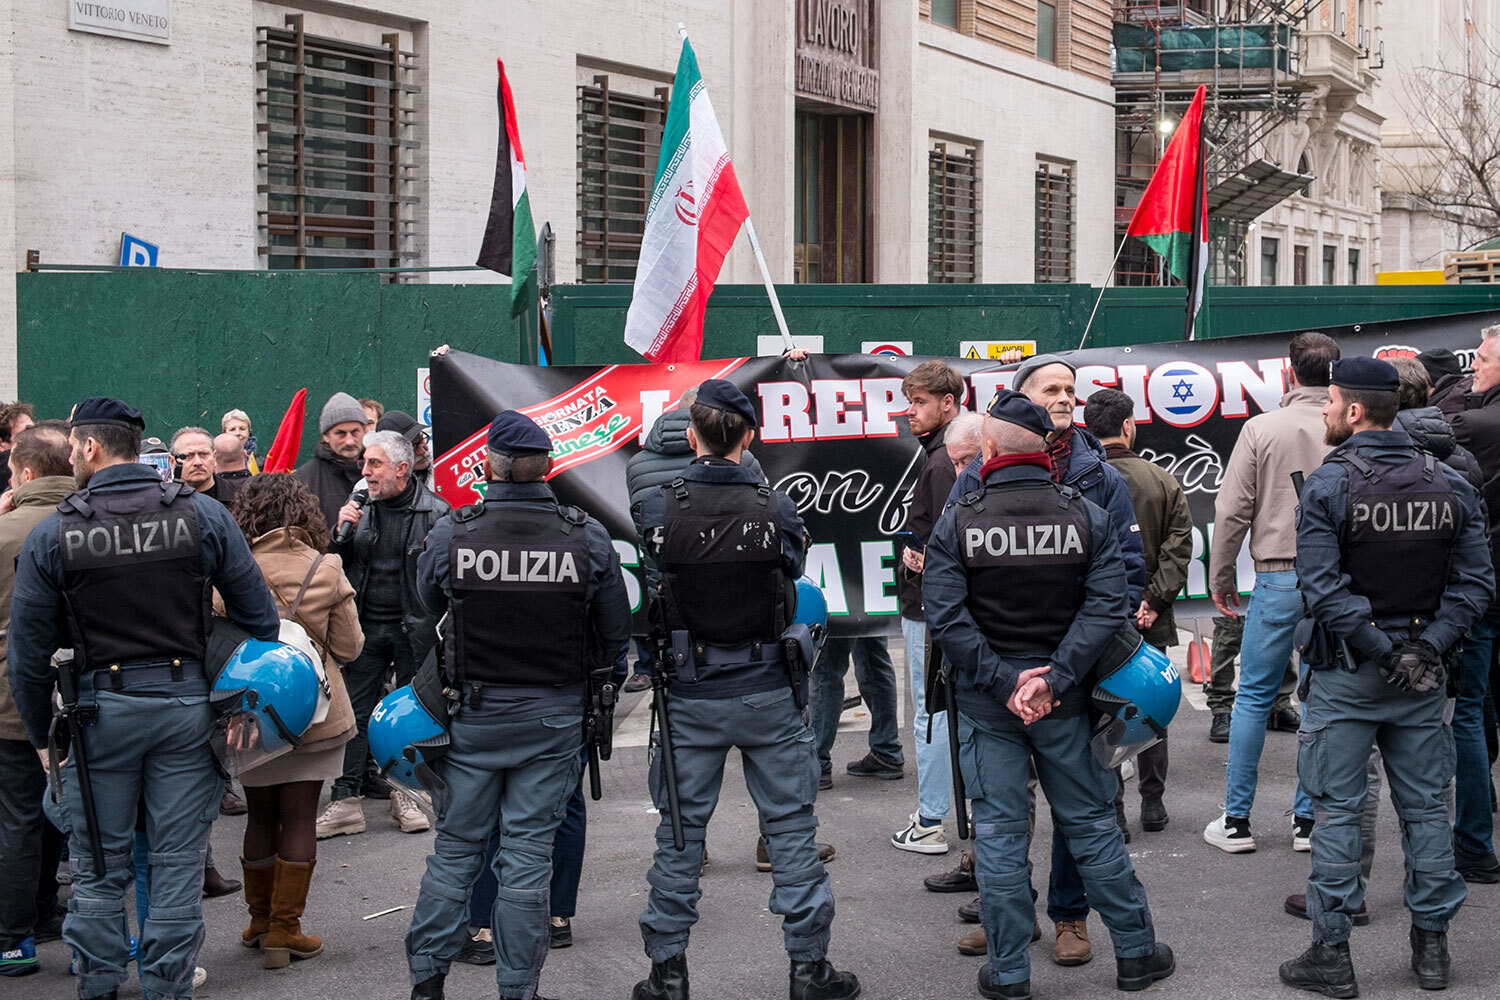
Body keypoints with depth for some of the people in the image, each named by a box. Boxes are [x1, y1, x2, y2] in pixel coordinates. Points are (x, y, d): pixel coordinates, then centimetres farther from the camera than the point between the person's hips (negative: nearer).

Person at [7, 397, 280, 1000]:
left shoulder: (52, 535, -6)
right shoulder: (203, 514, -3)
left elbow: (28, 653, -1)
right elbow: (259, 616, 0)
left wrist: (44, 736, 9)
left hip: (98, 709, -1)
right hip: (186, 702, 1)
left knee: (99, 865, 11)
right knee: (178, 860, 8)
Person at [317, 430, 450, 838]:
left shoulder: (436, 512, -6)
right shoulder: (360, 507, 6)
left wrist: (440, 630, -12)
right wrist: (339, 532, -8)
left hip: (413, 630, -3)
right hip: (366, 626, 3)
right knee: (354, 712, 0)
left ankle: (405, 795, 19)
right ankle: (346, 801, 3)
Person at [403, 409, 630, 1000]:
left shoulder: (450, 533, -10)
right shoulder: (587, 536, -9)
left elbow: (424, 614, 5)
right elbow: (616, 633, 0)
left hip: (472, 713, 0)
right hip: (555, 718, 0)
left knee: (455, 846, 12)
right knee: (529, 851, 7)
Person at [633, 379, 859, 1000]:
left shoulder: (659, 509, -11)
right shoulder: (776, 509, -10)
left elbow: (652, 594, 1)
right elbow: (791, 585, 2)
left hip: (690, 695, 0)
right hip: (767, 692, 0)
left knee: (680, 832, 11)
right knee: (790, 828, 9)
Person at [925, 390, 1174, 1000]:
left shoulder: (956, 523, -8)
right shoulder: (1088, 517, -3)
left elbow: (946, 617, -15)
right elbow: (1108, 606, -12)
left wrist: (1002, 681, -13)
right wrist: (1053, 679, -15)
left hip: (986, 705, -1)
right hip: (1065, 702, 2)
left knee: (998, 833, 6)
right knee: (1091, 823, 13)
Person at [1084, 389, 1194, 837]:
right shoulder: (1163, 482, -1)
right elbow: (1178, 550, -5)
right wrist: (1152, 602, -7)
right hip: (1149, 620, 2)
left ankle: (1110, 809, 3)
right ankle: (1153, 805, 19)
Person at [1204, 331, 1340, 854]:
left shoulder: (1263, 428, -5)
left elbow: (1232, 511, -3)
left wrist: (1220, 578, 8)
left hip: (1279, 578, -1)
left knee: (1253, 696, 7)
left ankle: (1236, 821, 9)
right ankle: (1309, 820, 14)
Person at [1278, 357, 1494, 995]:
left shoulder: (1328, 485, -12)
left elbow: (1323, 589, -19)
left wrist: (1381, 650, -15)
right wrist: (1425, 647, -7)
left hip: (1346, 677, -4)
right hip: (1423, 678, 4)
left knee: (1336, 810, 3)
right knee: (1424, 806, 12)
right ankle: (1431, 947, 19)